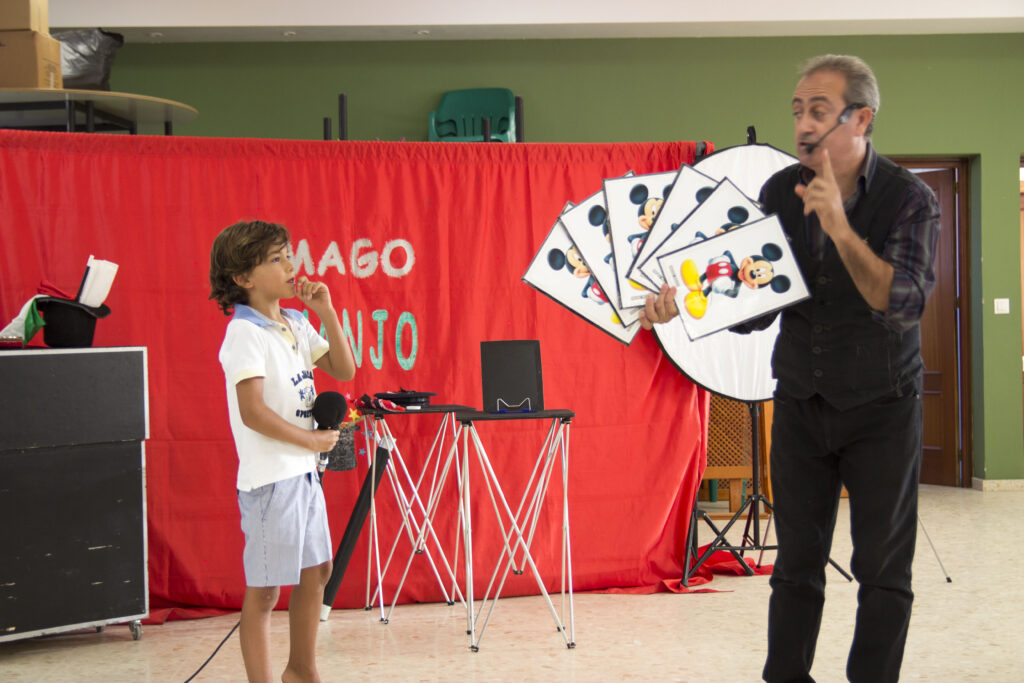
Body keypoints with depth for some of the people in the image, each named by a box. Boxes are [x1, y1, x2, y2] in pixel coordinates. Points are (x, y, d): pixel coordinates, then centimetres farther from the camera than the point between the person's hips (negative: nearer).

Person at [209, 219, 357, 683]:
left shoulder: (296, 326, 10)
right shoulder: (245, 333, -14)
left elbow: (344, 370, 12)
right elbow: (253, 412, -21)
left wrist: (327, 313, 2)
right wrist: (313, 439, -13)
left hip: (304, 472, 9)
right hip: (270, 479, -9)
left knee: (316, 571, 19)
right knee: (265, 590, -1)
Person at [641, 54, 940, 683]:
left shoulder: (910, 200, -13)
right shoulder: (781, 192, -3)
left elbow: (901, 304, -27)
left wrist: (840, 229, -35)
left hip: (882, 409, -3)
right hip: (800, 406, 3)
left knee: (883, 571, 4)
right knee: (797, 566, 8)